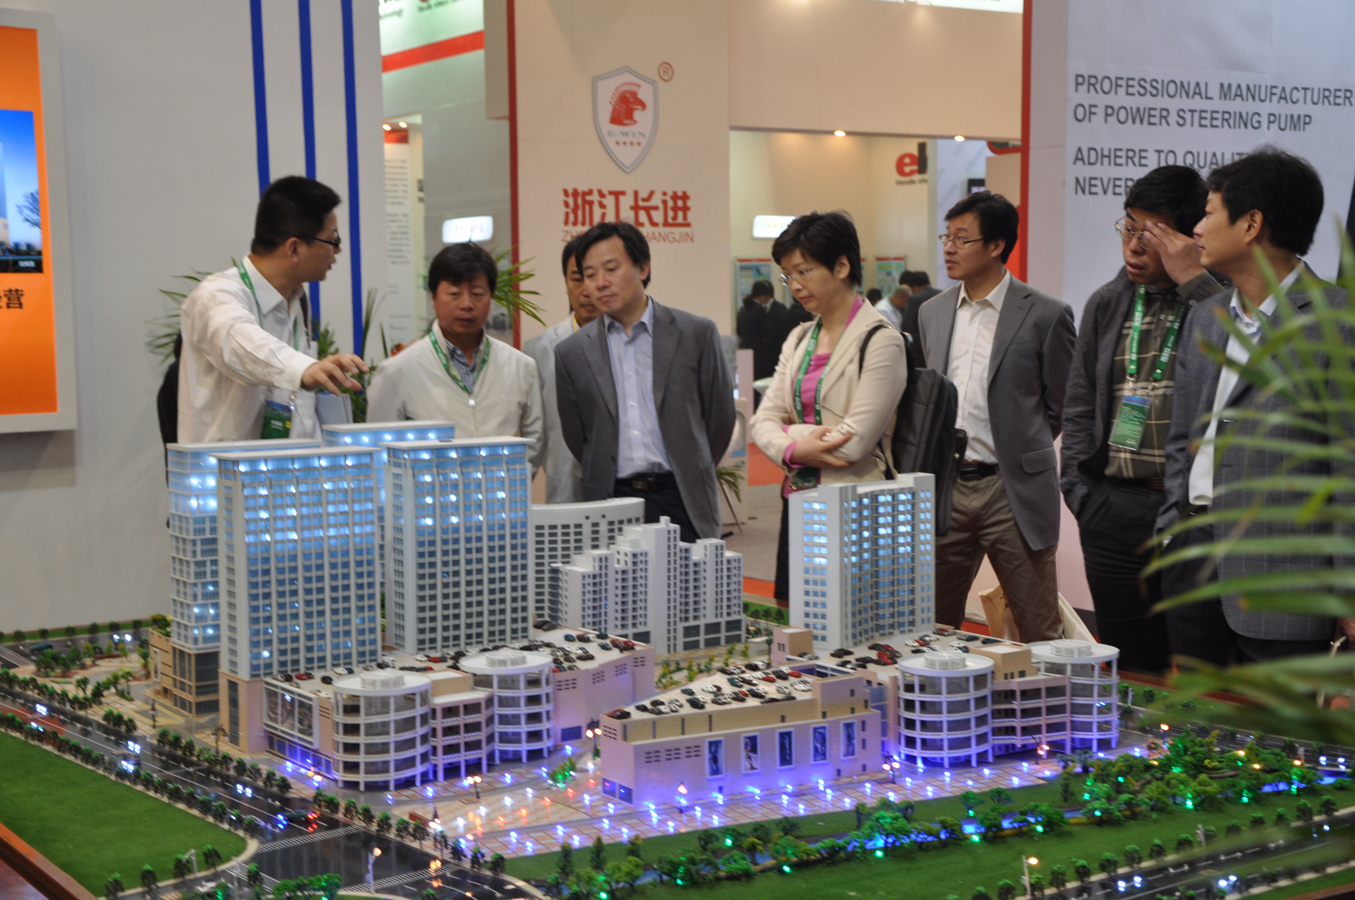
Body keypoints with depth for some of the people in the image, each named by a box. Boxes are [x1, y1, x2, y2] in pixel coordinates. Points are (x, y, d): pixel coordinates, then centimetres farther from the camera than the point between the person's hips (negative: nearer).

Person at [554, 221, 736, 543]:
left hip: (682, 504, -1)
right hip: (611, 505, 1)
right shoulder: (571, 352, 7)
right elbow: (575, 436, 14)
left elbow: (720, 417, 9)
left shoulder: (697, 334, 3)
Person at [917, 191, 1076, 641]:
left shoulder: (1045, 315, -6)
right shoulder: (932, 312, 11)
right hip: (943, 489, 5)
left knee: (1040, 633, 3)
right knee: (934, 627, 9)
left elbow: (1062, 407, 1)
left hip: (1012, 492, -5)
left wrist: (1020, 453, 3)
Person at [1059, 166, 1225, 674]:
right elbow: (1079, 407, 17)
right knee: (1129, 672, 11)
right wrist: (1081, 495, 7)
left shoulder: (1217, 299, -2)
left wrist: (1193, 279, -18)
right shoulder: (1107, 304, 14)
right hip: (1117, 513, 5)